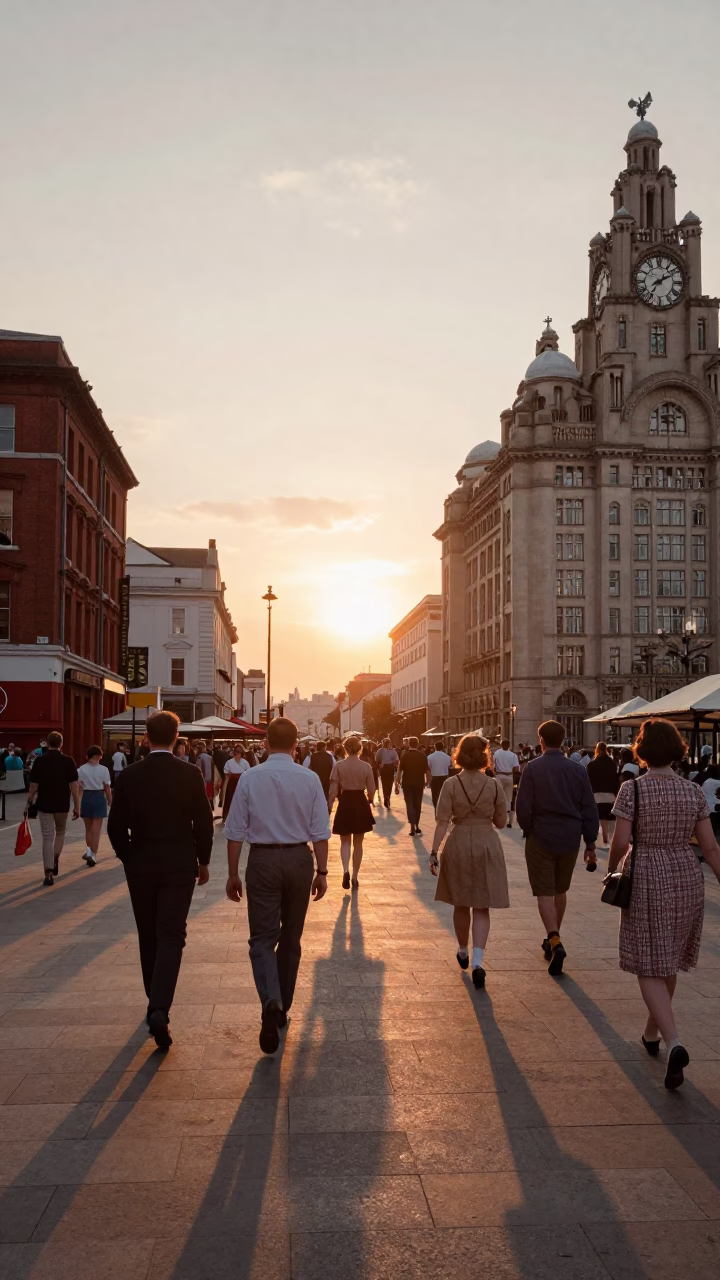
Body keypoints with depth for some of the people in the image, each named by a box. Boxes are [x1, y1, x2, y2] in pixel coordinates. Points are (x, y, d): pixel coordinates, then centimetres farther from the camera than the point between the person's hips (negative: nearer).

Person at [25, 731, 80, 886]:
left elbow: (33, 786, -4)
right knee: (60, 832, 25)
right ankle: (55, 858, 9)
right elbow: (74, 786, -6)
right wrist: (77, 806, 1)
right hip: (62, 805, 0)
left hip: (44, 804, 0)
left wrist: (29, 803, 8)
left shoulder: (39, 761, -5)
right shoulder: (68, 761, -5)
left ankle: (49, 873, -4)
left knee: (47, 837, 3)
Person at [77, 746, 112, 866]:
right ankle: (93, 856, 2)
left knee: (88, 829, 20)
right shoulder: (103, 770, -7)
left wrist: (78, 804, -3)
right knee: (96, 830, 3)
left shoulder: (81, 769, -3)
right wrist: (110, 802, 8)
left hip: (86, 798, 2)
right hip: (99, 798, -2)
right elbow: (107, 789, -4)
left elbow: (79, 788, -6)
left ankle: (89, 850, 18)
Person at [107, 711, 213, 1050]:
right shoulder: (190, 775, -8)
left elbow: (116, 826, -3)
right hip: (179, 866, -2)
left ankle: (155, 1004, 28)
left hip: (140, 866, 2)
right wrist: (203, 861, 10)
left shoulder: (129, 776, -5)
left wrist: (128, 858, 14)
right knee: (171, 936, -1)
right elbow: (203, 823, -4)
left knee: (148, 937, 16)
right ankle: (160, 1009, -18)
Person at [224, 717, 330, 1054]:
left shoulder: (250, 778, -6)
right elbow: (320, 832, -3)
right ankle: (282, 1008, 27)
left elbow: (235, 832, -4)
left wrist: (233, 874, 4)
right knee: (291, 938, 16)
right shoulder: (310, 779, -4)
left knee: (262, 938, 3)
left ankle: (271, 1002, -21)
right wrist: (321, 871, 7)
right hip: (299, 860, 2)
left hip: (262, 860, -2)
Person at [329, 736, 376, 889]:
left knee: (345, 842, 12)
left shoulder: (338, 765, -8)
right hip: (361, 804, 1)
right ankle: (355, 877, 17)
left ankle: (345, 870, -12)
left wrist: (329, 806, 3)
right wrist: (369, 800, 20)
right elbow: (371, 790, -1)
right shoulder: (366, 766, -6)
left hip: (345, 804, -1)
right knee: (358, 843, 14)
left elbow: (333, 789, -7)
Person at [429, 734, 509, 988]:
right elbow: (500, 821, 2)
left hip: (458, 845, 1)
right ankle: (477, 961, -10)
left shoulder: (451, 784, -7)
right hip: (487, 845, 0)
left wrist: (434, 852, -10)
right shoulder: (494, 785, -5)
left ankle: (463, 952, 36)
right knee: (481, 908, 5)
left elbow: (442, 822, -12)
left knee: (461, 904, 19)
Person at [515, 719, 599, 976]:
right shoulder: (578, 769, 0)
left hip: (541, 838, -3)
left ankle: (554, 941, -18)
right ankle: (553, 939, 32)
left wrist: (528, 831, 8)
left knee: (544, 892, 1)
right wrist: (590, 843, 9)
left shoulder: (532, 768, -9)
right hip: (570, 839, 4)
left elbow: (523, 808, -11)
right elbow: (589, 810, 2)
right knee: (560, 890, 19)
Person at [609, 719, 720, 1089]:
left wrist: (611, 871, 6)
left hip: (648, 881, -5)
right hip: (687, 879, 5)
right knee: (668, 962, 20)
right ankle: (652, 1032, 35)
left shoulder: (633, 789, -11)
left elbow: (620, 842, -12)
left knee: (649, 966, 0)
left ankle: (673, 1043, -18)